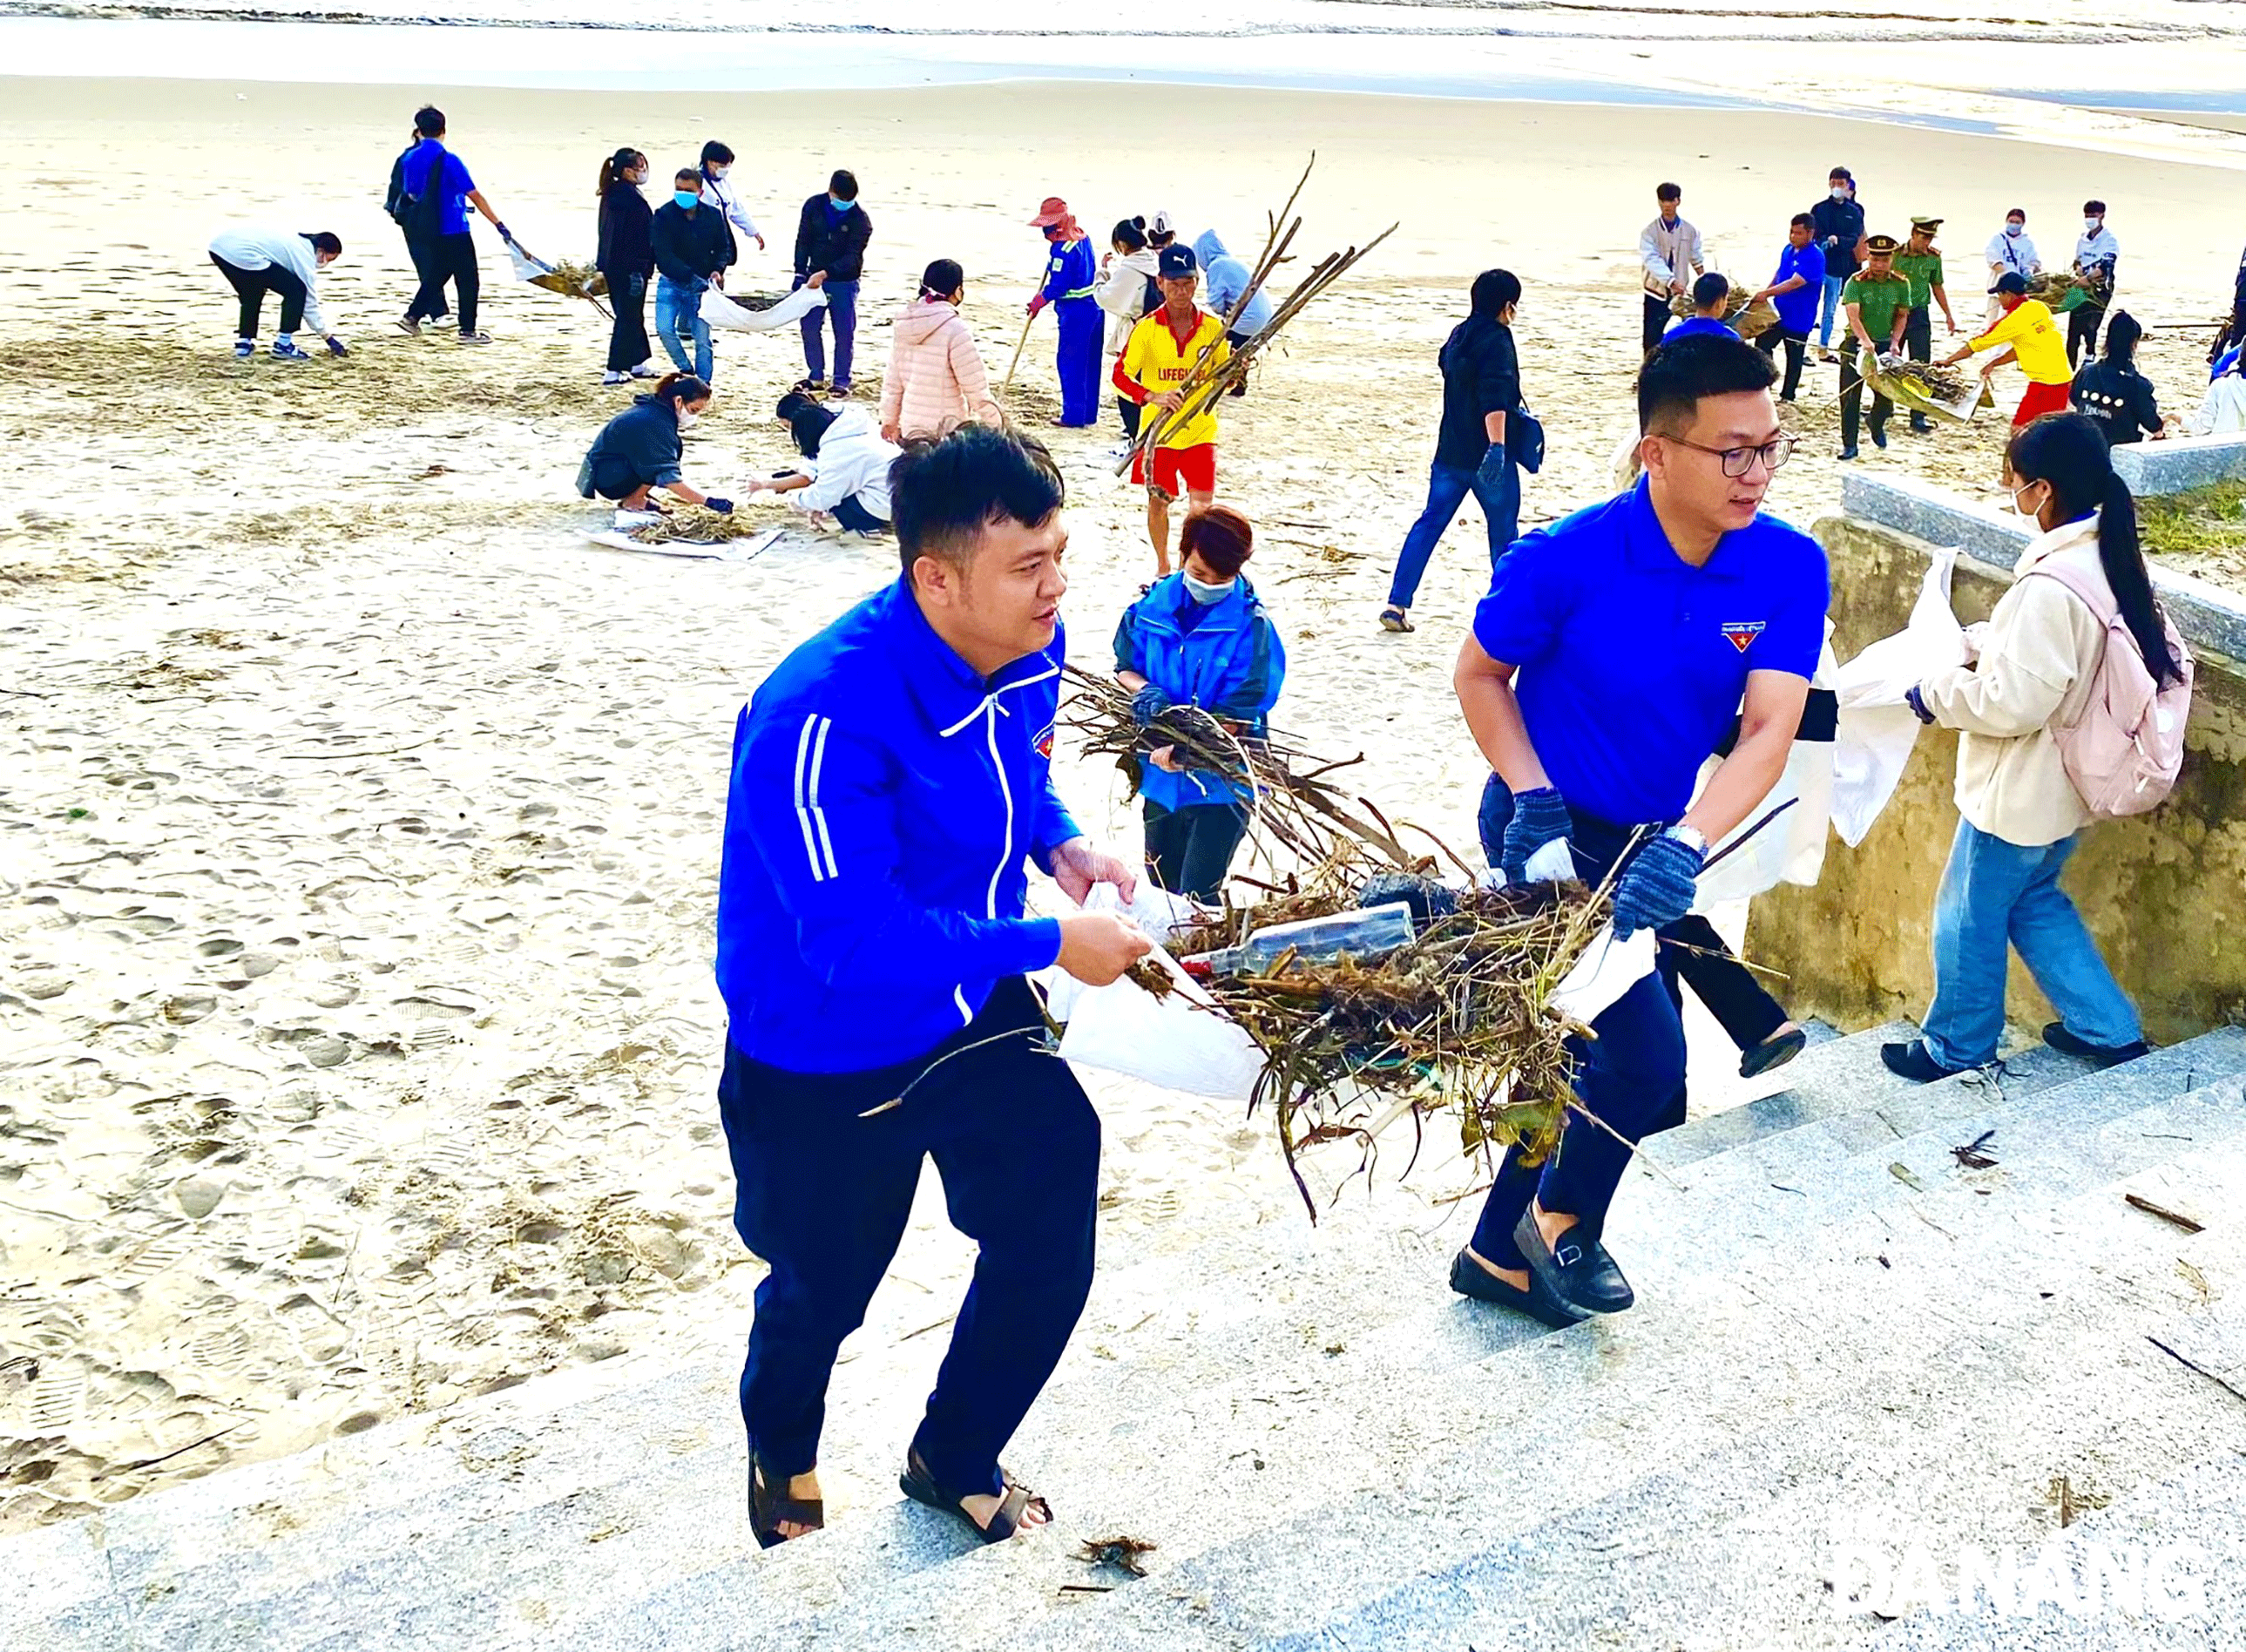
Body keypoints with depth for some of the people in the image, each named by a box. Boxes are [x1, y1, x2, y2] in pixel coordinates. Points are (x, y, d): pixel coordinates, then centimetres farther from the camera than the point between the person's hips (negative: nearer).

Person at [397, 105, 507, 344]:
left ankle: (412, 316, 21)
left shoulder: (409, 160, 2)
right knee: (468, 280, 3)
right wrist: (498, 224, -13)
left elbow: (411, 194, 14)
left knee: (437, 273, 23)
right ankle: (467, 331, 4)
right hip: (454, 230, -7)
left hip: (426, 228, 7)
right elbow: (475, 196, -17)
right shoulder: (449, 160, -16)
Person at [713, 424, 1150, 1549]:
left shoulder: (1028, 650, -11)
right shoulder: (825, 714, -36)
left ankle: (955, 1463, 37)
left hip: (974, 1013, 6)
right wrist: (1049, 944, -31)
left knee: (1053, 1239, 7)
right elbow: (856, 940, -37)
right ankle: (782, 1464, 53)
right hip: (825, 1055, -6)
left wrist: (1058, 842, -8)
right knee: (822, 1290, 17)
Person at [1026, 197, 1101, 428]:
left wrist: (1038, 302, -7)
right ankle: (1089, 413, 22)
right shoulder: (1081, 237, 10)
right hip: (1094, 306, 10)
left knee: (1069, 362, -1)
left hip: (1075, 311, -10)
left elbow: (1058, 285, -20)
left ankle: (1074, 415, 1)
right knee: (1090, 363, 14)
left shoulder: (1063, 248, -19)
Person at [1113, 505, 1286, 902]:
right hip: (1160, 774, 5)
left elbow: (1236, 716, -17)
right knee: (1161, 886, 19)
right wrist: (1145, 691, -16)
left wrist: (1184, 751, -32)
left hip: (1221, 777, -5)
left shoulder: (1251, 626, -16)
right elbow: (1124, 668, 7)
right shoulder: (1153, 603, -4)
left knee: (1197, 895, -6)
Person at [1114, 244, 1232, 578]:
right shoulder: (1146, 328, -8)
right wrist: (1154, 396, -30)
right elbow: (1120, 375, -14)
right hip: (1159, 430, 0)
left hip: (1200, 429, 0)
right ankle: (1163, 567, 32)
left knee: (1203, 504, -9)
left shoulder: (1213, 327, -2)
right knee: (1158, 500, 12)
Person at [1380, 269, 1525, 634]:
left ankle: (1397, 604, 0)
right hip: (1488, 452, -7)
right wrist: (1497, 446, -36)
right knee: (1503, 532, 7)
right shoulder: (1497, 340, -14)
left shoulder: (1459, 335, 10)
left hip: (1451, 451, 7)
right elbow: (1495, 399, -27)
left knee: (1430, 523, 8)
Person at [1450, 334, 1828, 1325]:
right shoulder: (1567, 560, -24)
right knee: (1647, 1055, -12)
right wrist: (1535, 802, -21)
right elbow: (1479, 675, -9)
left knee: (1585, 1054, 18)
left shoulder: (1790, 567, -15)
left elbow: (1768, 732, -21)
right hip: (1551, 832, -6)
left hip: (1650, 835, 6)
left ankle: (1502, 1251, 38)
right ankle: (1564, 1217, 19)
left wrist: (1682, 848, -36)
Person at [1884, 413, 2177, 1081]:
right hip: (2065, 785, 9)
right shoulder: (2114, 560, -1)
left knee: (1969, 917, 12)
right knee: (2034, 902, 27)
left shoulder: (2051, 585, -30)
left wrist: (1937, 693, -13)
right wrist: (1987, 648, 7)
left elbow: (2014, 701, -29)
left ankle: (1955, 1046, 30)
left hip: (2018, 794, -9)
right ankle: (2108, 1028, 32)